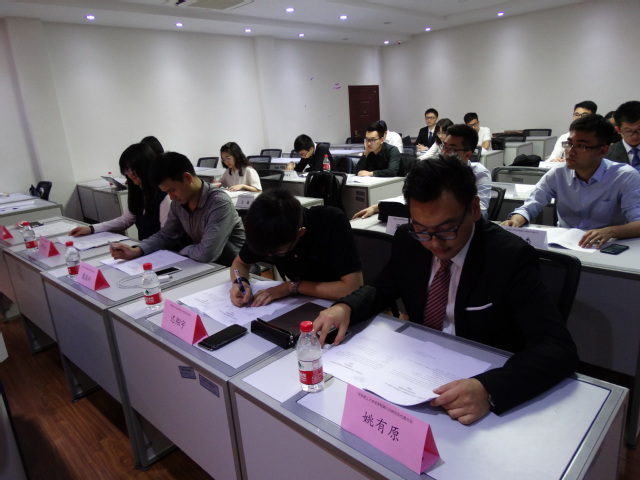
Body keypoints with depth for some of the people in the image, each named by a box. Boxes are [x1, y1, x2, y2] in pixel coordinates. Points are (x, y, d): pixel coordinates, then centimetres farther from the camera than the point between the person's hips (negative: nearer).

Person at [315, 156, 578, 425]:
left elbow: (559, 348, -25)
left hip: (478, 382, -2)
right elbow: (383, 289, 6)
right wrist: (344, 307, -15)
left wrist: (488, 389, -42)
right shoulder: (407, 240, -7)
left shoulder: (510, 257, -20)